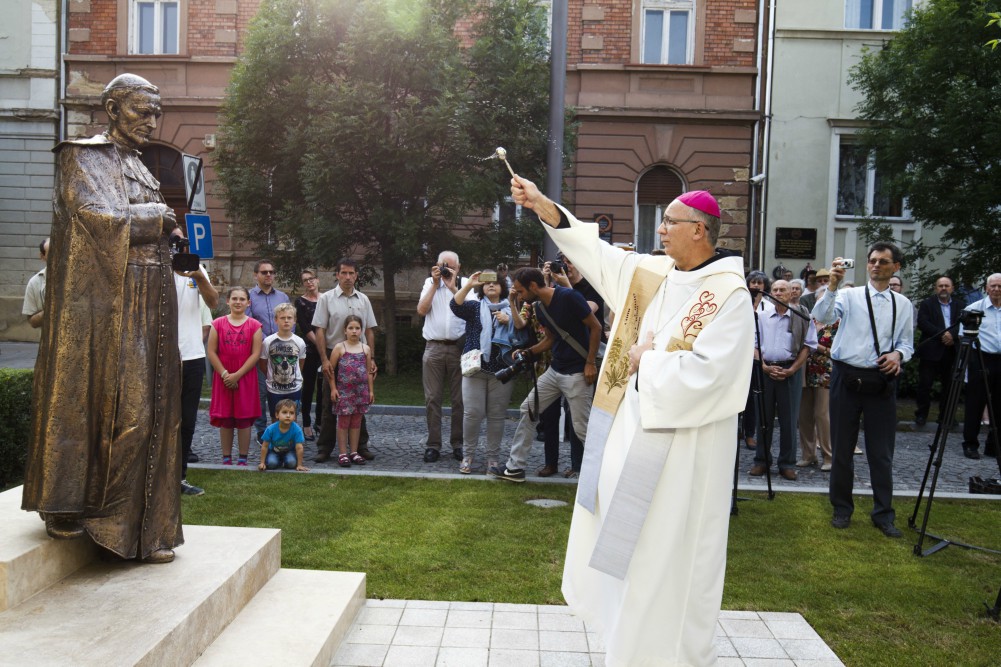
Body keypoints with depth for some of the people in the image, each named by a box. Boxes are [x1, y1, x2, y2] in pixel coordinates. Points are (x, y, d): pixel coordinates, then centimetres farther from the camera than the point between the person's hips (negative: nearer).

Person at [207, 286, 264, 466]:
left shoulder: (254, 325, 0)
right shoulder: (218, 324, 3)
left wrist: (237, 375, -12)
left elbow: (256, 354, -5)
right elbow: (211, 352, 0)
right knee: (225, 419, 5)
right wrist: (224, 373, -10)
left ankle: (243, 459, 9)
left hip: (245, 378, -1)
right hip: (223, 378, 1)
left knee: (244, 420, 2)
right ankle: (226, 458, 14)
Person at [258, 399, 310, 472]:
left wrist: (299, 465, -20)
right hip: (274, 451, 1)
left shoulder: (297, 430, -29)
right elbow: (265, 446, -13)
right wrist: (262, 463, -9)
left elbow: (299, 448, -23)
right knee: (271, 463, -25)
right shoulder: (271, 429, -25)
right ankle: (279, 462, 9)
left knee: (291, 463, -28)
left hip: (289, 451, -1)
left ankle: (285, 462, 8)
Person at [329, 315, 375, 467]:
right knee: (343, 422, 2)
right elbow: (331, 369, -1)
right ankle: (343, 454, 7)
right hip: (344, 391, -3)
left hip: (361, 391, 3)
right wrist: (333, 388, -5)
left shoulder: (366, 349, 6)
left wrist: (371, 390, 8)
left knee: (356, 422, 9)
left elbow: (369, 371, 10)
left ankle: (354, 452, 17)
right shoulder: (339, 348, -3)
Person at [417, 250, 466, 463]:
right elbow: (422, 310, -2)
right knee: (432, 398, 1)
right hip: (434, 347, 1)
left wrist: (453, 286, -10)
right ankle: (433, 445, 7)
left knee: (459, 399, 3)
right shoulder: (430, 283, 11)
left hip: (459, 347, -1)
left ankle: (458, 444, 12)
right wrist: (435, 283, -4)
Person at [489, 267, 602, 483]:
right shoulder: (539, 307, 6)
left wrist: (590, 363, -15)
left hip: (577, 373, -8)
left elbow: (596, 327, -13)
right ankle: (515, 467, 17)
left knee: (582, 428, -4)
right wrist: (528, 352, 2)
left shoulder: (568, 297, -18)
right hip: (554, 370, 8)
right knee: (528, 409, 8)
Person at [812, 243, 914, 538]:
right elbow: (822, 317, -18)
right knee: (842, 449, 8)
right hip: (847, 378, -2)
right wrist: (832, 286, -30)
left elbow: (907, 343, 14)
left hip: (882, 382, 2)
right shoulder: (849, 296, 0)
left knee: (882, 453, 7)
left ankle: (883, 514, 21)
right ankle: (842, 509, 24)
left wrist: (898, 354, -8)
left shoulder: (902, 304, 9)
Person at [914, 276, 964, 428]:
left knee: (950, 385, 3)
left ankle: (946, 416, 13)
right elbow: (922, 323, -8)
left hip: (952, 351, 2)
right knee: (925, 384, 0)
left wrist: (952, 335, -17)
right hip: (931, 350, -2)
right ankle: (921, 415, 10)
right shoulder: (927, 304, 5)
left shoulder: (959, 306, 13)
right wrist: (942, 334, -17)